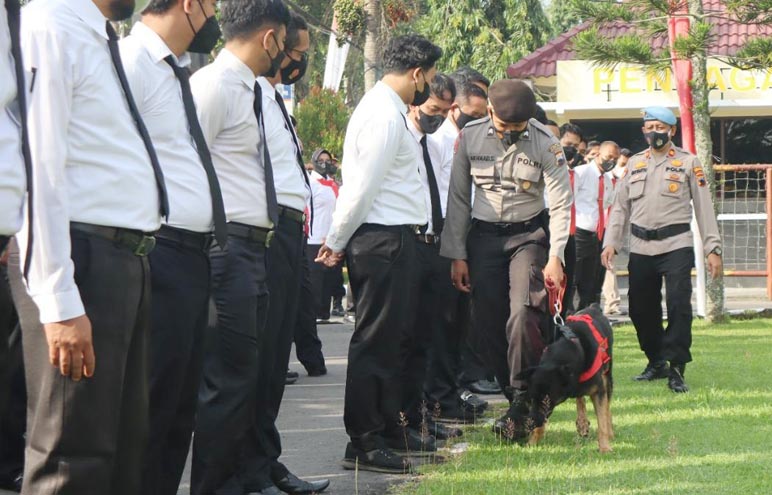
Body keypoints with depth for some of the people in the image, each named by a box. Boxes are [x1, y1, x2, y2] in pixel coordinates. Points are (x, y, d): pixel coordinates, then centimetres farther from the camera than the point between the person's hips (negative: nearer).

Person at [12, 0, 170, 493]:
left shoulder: (102, 41, 17)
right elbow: (38, 171, -18)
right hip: (80, 257, -10)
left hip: (127, 259, 10)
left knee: (126, 448, 15)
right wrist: (60, 302, -22)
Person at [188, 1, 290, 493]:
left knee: (246, 376, 13)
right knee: (227, 380, -7)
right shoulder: (215, 85, -12)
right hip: (228, 247, -10)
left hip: (255, 246, 10)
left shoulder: (250, 90, 18)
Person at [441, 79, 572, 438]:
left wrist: (555, 257, -14)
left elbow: (560, 204, -7)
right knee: (490, 324, 0)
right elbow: (458, 199, 2)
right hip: (482, 237, 3)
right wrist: (457, 256, 1)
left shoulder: (545, 144, -9)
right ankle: (517, 402, 11)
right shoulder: (469, 137, -4)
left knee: (523, 315, -21)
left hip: (527, 236, -2)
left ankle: (523, 399, -13)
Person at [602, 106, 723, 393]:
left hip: (676, 246, -4)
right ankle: (656, 361, 25)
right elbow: (620, 206, 15)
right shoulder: (635, 164, 14)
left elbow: (704, 207, 2)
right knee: (641, 308, 8)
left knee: (679, 307, -12)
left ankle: (676, 368, -6)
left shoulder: (688, 163, 3)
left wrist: (713, 249, -3)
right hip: (641, 248, 4)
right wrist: (611, 243, 4)